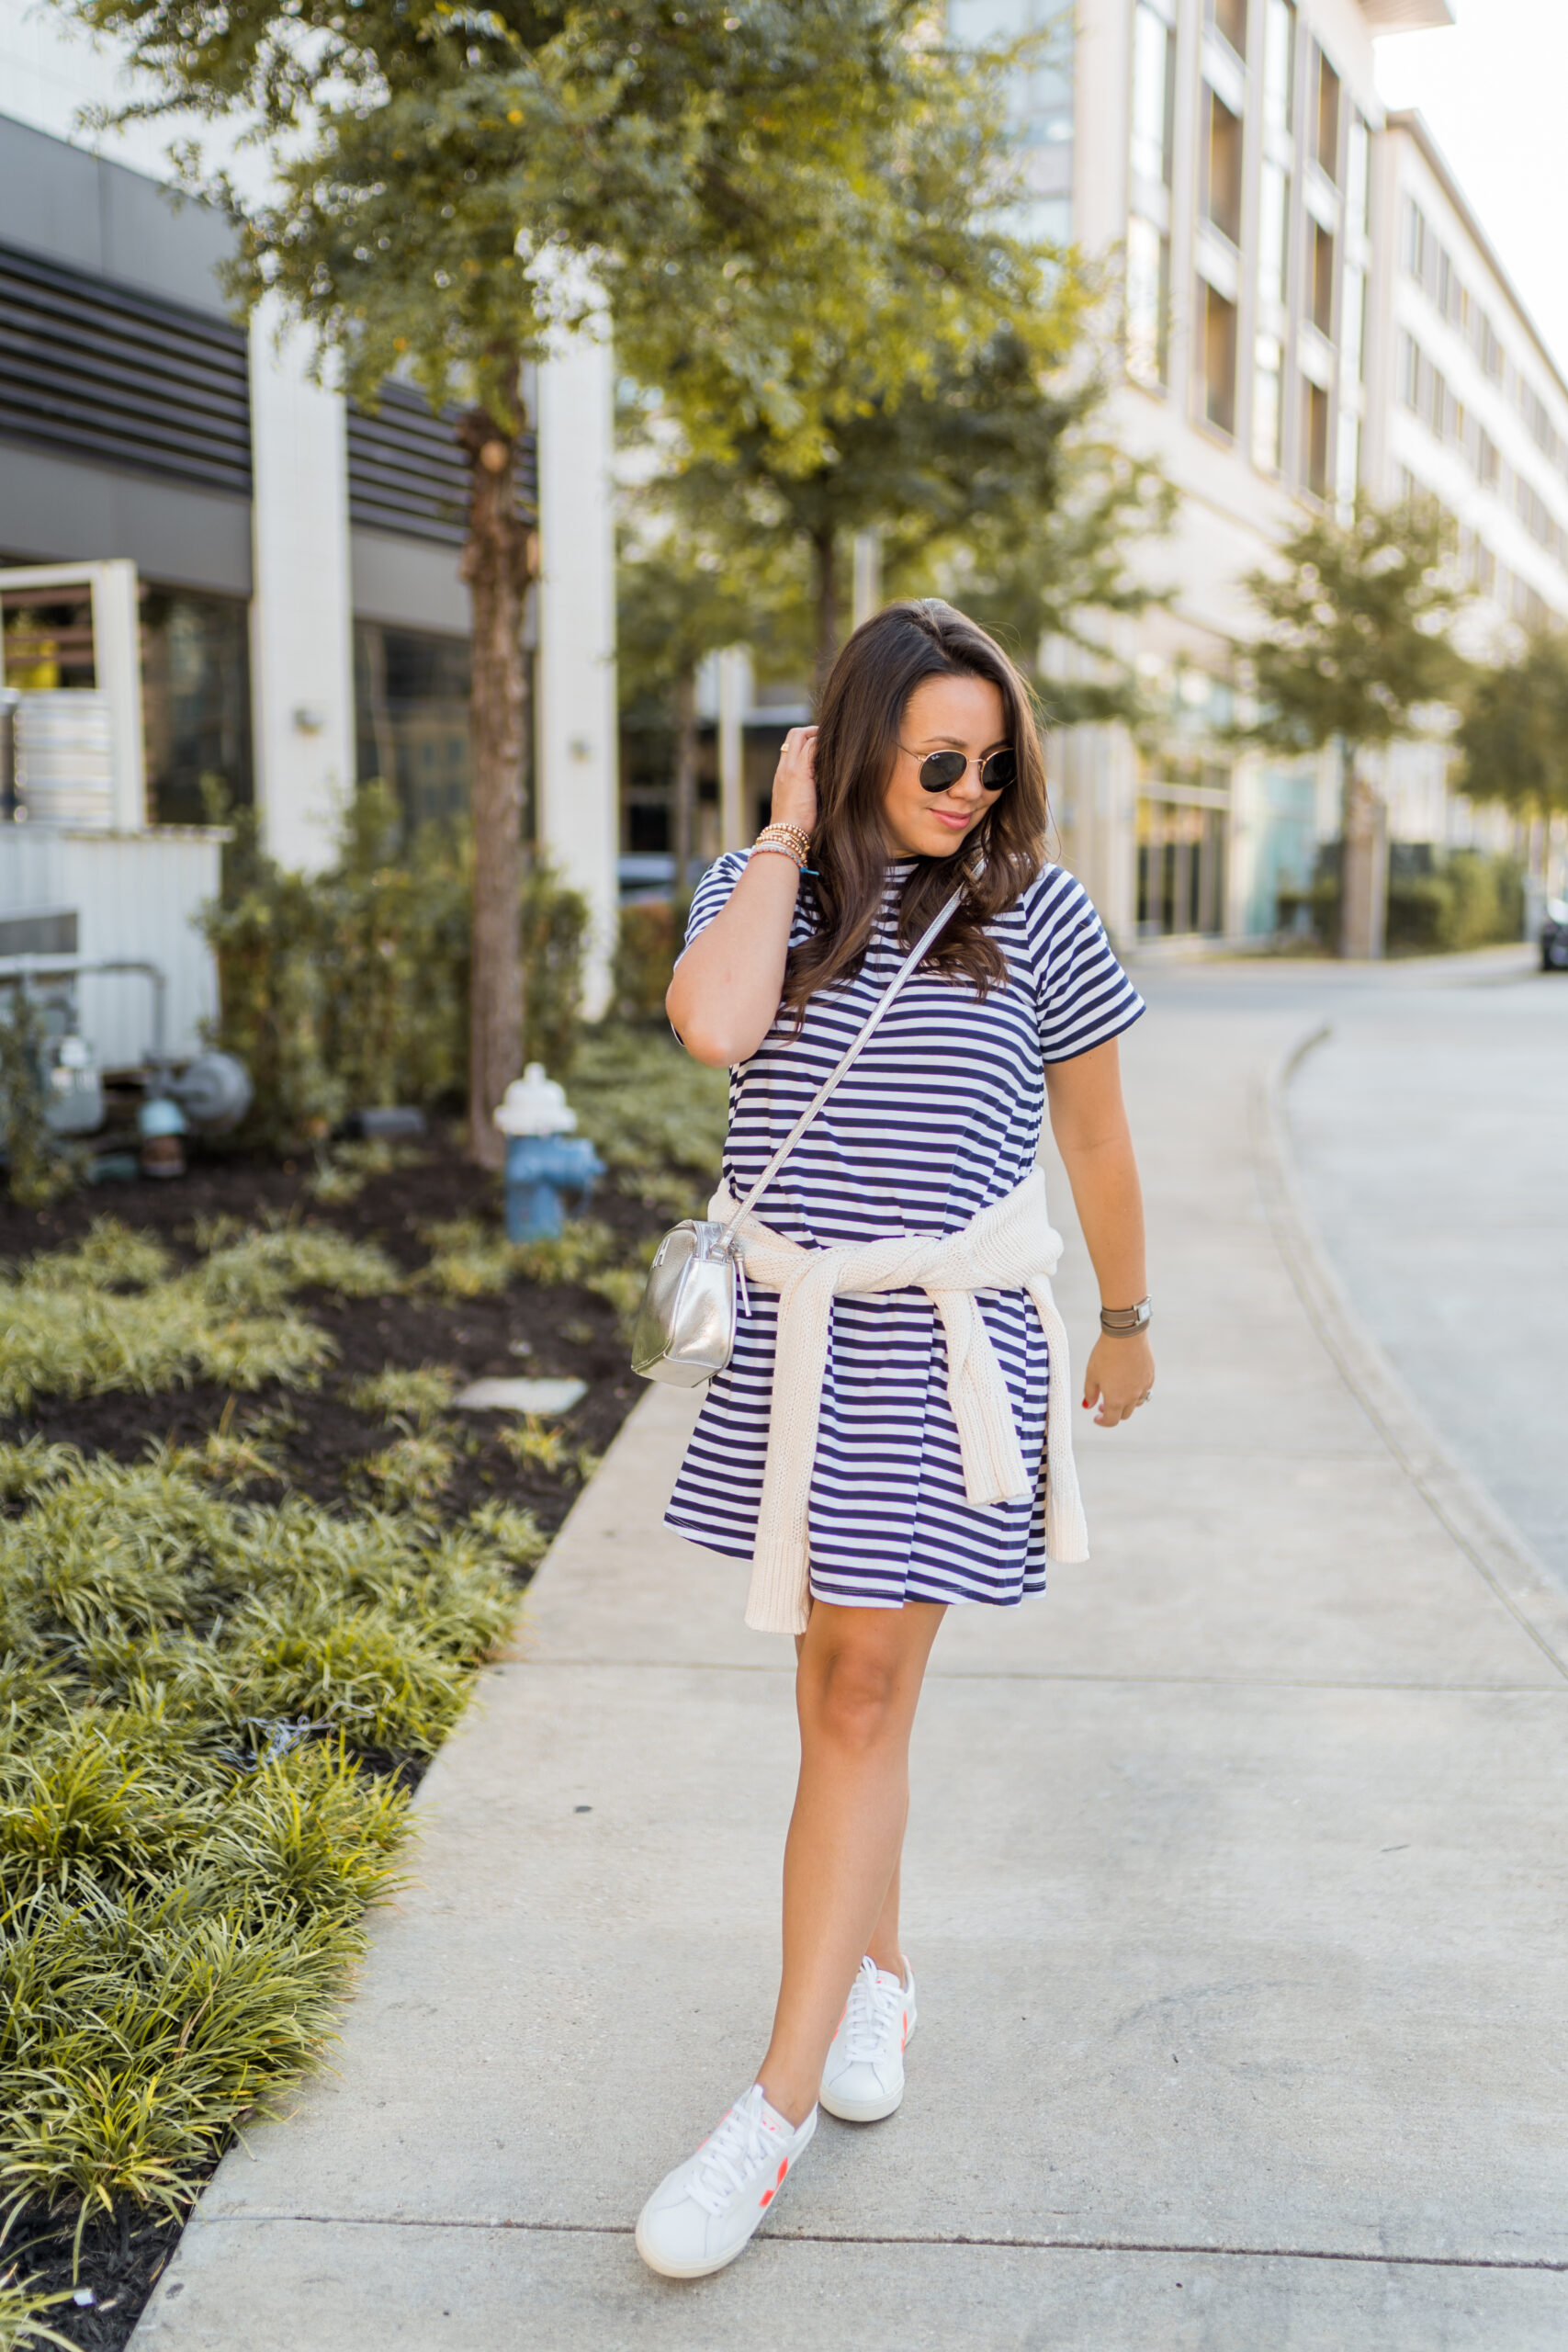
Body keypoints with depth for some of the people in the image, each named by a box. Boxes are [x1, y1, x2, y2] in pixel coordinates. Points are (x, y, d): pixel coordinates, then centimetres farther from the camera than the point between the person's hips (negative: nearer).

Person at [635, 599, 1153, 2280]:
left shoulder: (1034, 913, -1)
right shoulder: (760, 890, 3)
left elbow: (1097, 1146, 9)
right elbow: (713, 1026, -20)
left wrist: (1127, 1324, 16)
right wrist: (789, 837, -11)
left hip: (953, 1342, -3)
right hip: (794, 1334, 3)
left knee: (862, 1698, -6)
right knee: (834, 1674, 15)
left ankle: (776, 2110, 1)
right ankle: (876, 1981, 36)